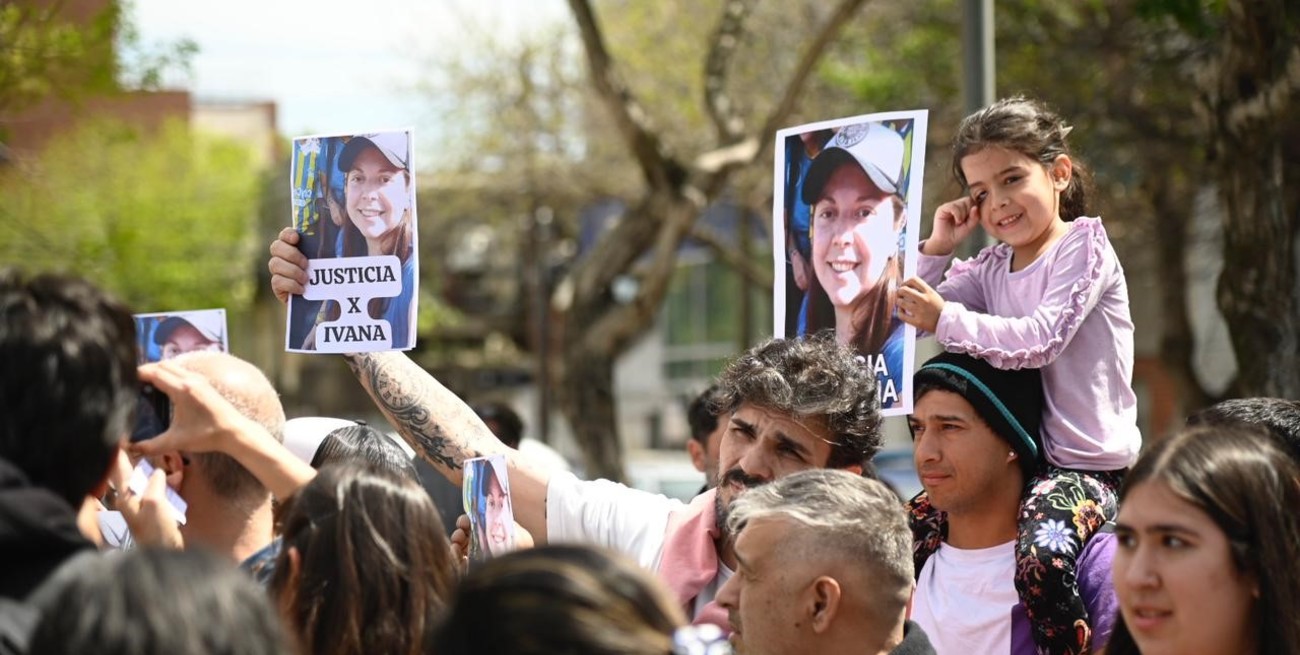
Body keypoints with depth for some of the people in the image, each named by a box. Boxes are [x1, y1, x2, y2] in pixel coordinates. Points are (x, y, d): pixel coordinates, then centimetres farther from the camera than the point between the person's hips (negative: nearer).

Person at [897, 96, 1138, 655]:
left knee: (1041, 557, -35)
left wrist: (946, 319, -21)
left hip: (1088, 464, -8)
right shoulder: (990, 267, 15)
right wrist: (937, 248, 6)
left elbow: (1040, 338, -20)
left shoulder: (1083, 244, -6)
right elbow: (908, 319, 13)